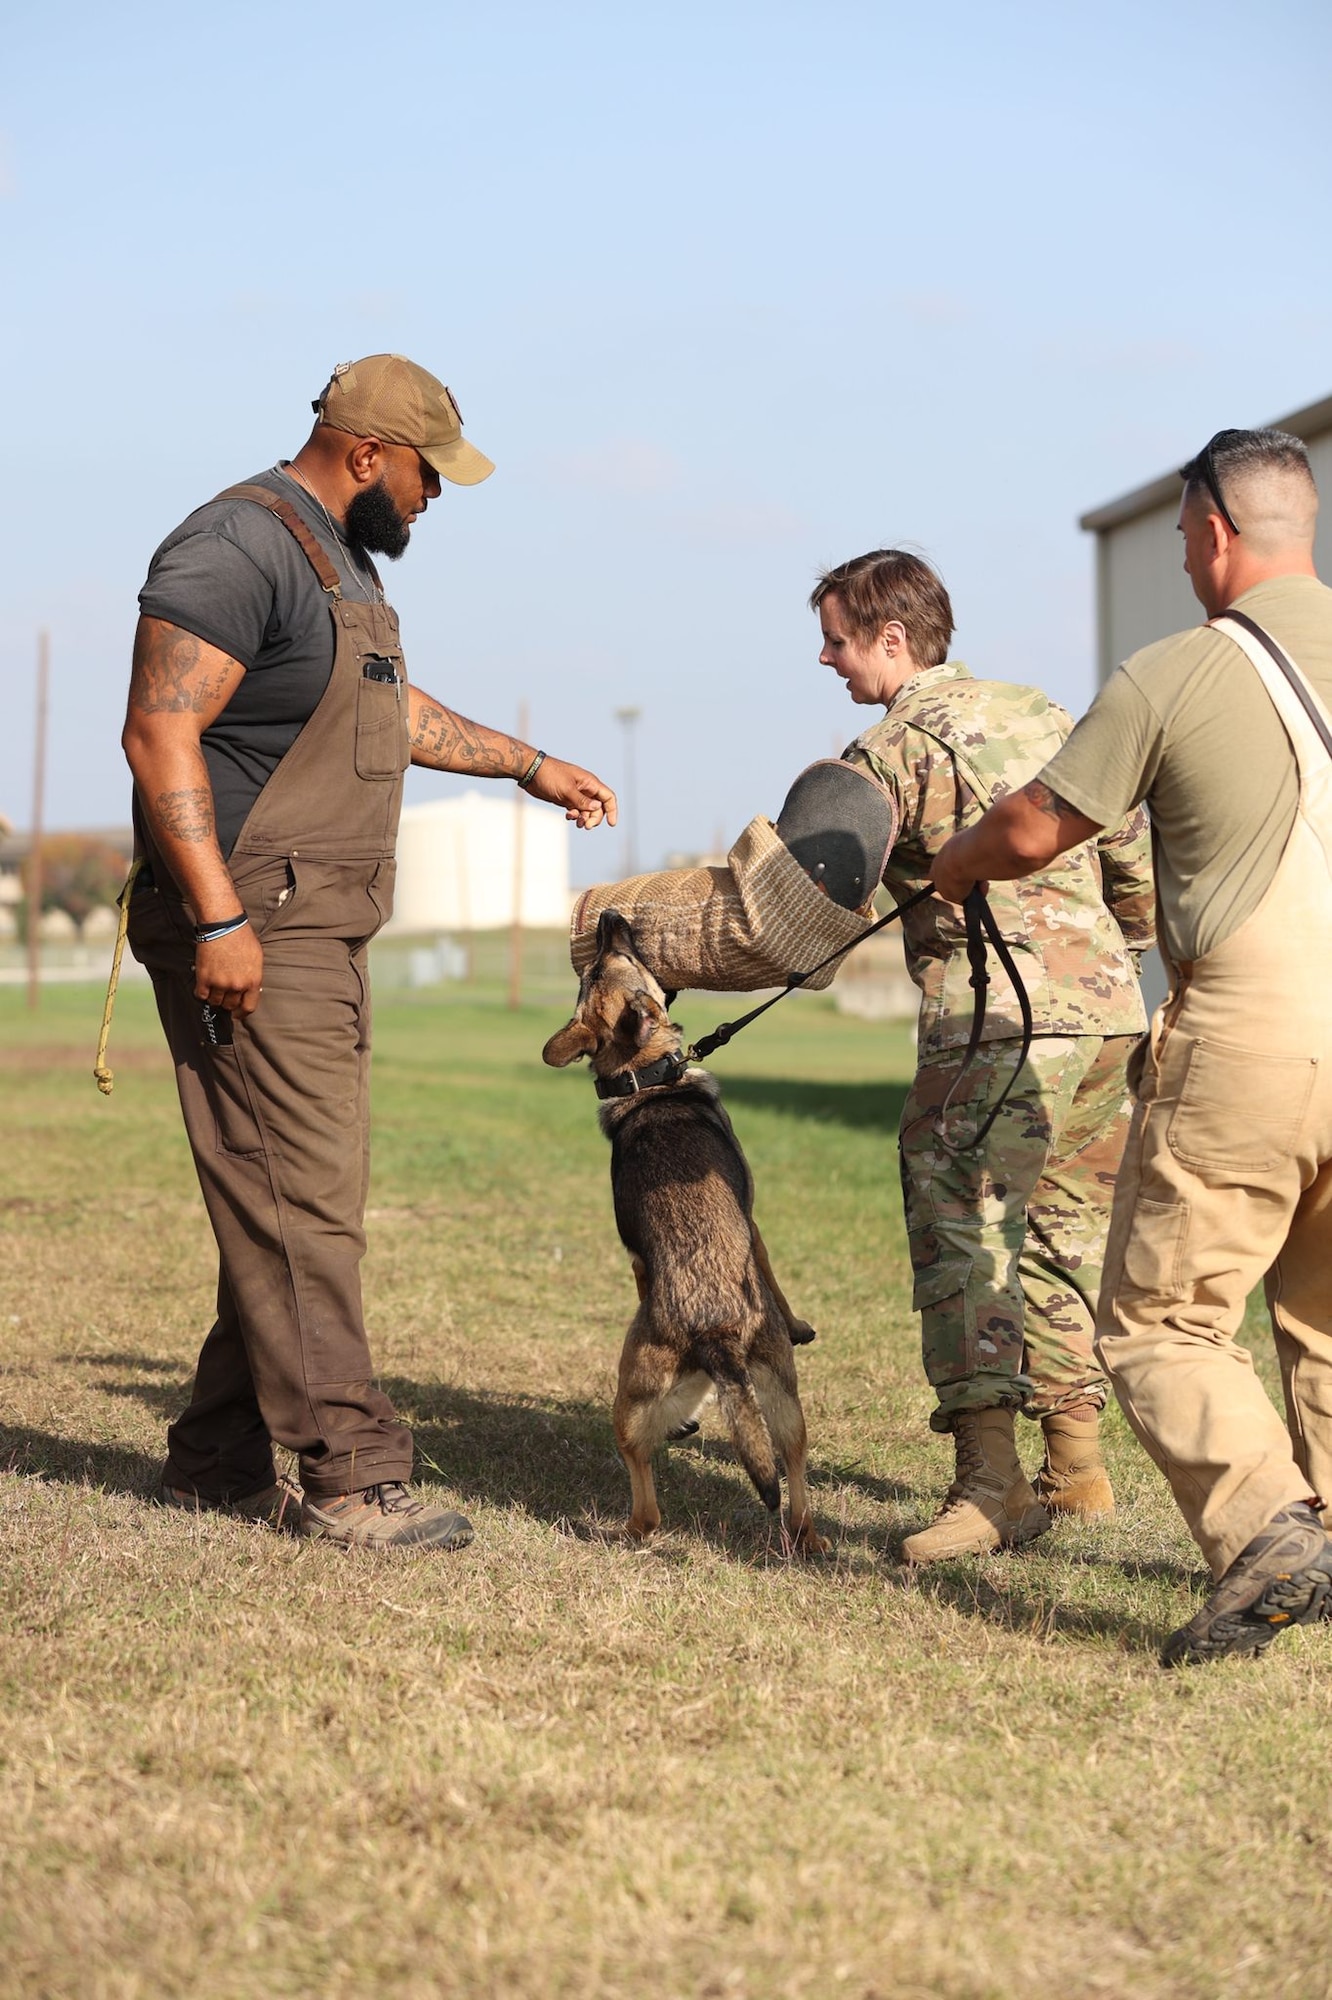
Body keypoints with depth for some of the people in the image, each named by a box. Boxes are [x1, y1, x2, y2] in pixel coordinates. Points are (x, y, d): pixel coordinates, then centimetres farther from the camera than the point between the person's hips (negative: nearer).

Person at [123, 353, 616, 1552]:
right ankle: (352, 1478, -7)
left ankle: (219, 1463, 18)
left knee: (294, 1202, 11)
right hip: (250, 934, -10)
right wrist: (218, 919, -25)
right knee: (299, 1203, -10)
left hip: (324, 932, 10)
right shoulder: (238, 549, -14)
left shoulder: (341, 556, 19)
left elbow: (392, 711, 35)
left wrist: (528, 765, 40)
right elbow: (161, 734, -21)